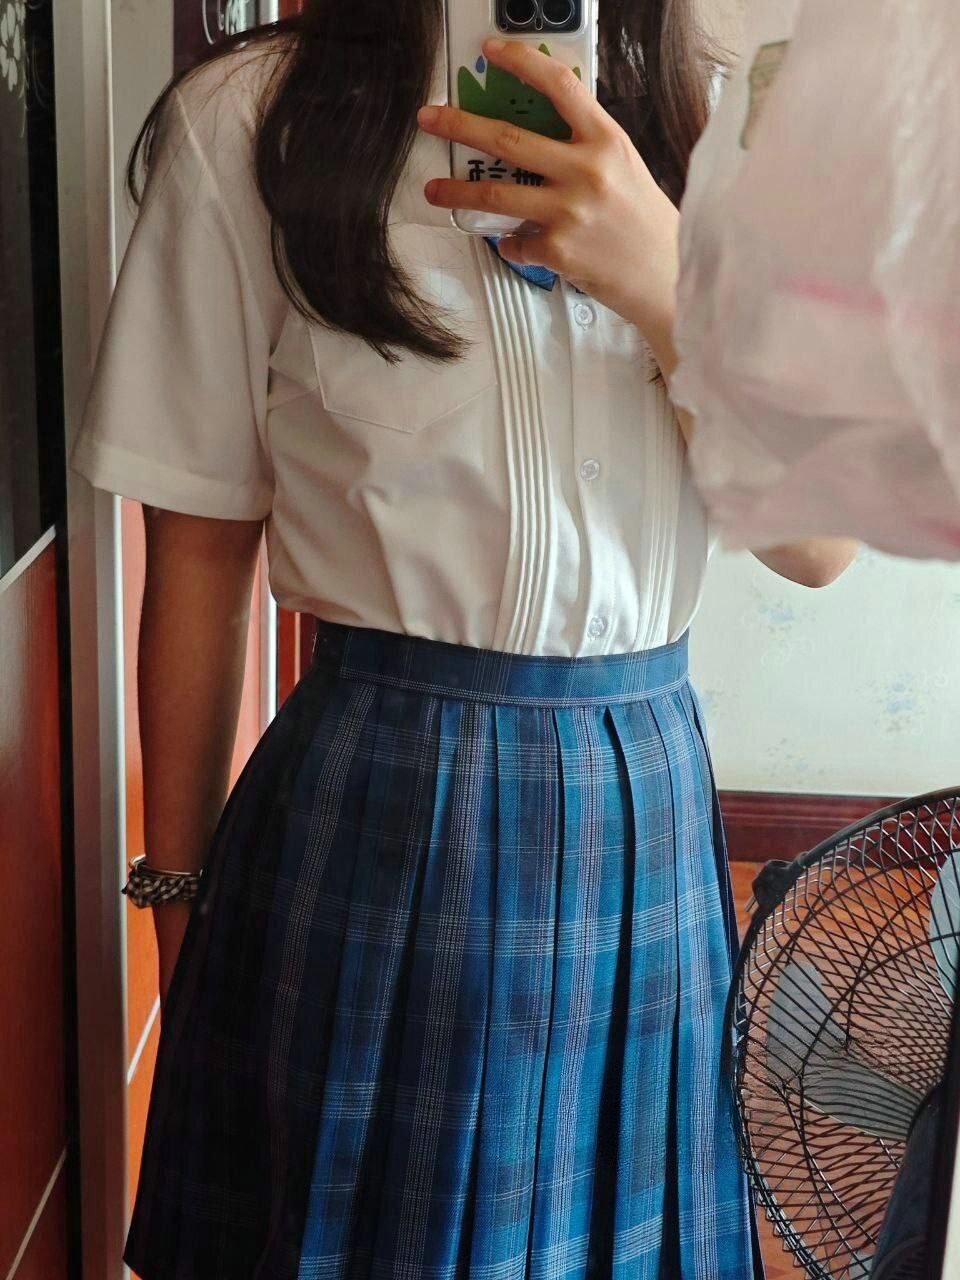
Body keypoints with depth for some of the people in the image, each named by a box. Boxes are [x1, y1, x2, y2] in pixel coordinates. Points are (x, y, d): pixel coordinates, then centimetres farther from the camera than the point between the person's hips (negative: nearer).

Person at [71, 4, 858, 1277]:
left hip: (646, 807, 3)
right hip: (372, 802, -2)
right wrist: (178, 889, 3)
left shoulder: (705, 131, 4)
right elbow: (200, 546, -1)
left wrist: (669, 280, -19)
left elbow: (820, 542, -3)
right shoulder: (245, 120, -4)